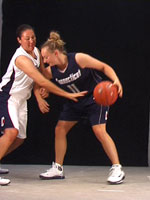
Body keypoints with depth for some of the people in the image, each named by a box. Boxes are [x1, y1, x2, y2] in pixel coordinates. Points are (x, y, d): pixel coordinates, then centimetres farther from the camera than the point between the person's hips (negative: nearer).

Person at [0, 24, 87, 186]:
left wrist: (43, 89, 4)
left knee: (19, 138, 12)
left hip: (21, 99, 10)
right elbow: (42, 82, -31)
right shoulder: (21, 58, -27)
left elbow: (42, 73, 21)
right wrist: (68, 95, -29)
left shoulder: (36, 52, 2)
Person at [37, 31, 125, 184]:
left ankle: (117, 170, -13)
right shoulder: (51, 71, -12)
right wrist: (40, 100, -14)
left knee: (99, 131, -18)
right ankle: (58, 169, 15)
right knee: (59, 129, 2)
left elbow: (104, 67, -19)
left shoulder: (79, 59, -27)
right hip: (74, 101, 6)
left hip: (95, 97, -6)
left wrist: (116, 80, -35)